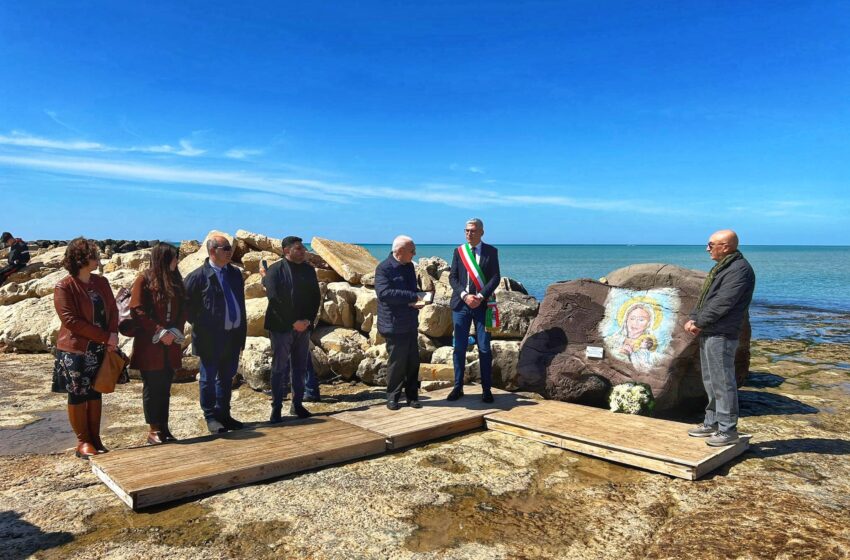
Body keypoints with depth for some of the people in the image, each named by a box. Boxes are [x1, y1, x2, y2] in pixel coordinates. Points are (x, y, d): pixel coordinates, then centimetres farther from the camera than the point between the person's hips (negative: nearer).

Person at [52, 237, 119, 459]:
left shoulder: (101, 282, 6)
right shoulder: (64, 288, -12)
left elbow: (113, 310, 6)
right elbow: (71, 320, -18)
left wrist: (113, 335, -13)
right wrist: (105, 337, -19)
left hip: (100, 349, 6)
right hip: (75, 351, -6)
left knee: (95, 393, 12)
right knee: (78, 396, 4)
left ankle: (95, 439, 21)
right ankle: (83, 442, 15)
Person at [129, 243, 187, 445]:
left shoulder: (175, 280, 11)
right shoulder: (144, 279, -6)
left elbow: (182, 310, 11)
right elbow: (137, 310, -12)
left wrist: (175, 332, -6)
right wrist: (160, 332, -16)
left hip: (170, 345, 5)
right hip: (149, 344, -5)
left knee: (165, 388, 10)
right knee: (152, 388, 2)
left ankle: (164, 428, 17)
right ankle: (153, 430, 12)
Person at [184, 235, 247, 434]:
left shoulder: (235, 273, 9)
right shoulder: (198, 276, -9)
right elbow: (186, 304, -7)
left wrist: (242, 330, 12)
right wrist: (200, 324, -6)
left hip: (234, 335, 6)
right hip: (211, 337, -6)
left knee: (227, 377, 15)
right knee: (209, 379, 6)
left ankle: (223, 414, 26)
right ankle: (211, 417, 17)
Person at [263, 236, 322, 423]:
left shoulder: (309, 269, 9)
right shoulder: (275, 270, -5)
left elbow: (316, 297, 9)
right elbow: (275, 299, -13)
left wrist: (308, 320, -5)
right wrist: (293, 322, -15)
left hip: (303, 326, 5)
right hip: (281, 327, -4)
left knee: (300, 367, 9)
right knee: (279, 368, 0)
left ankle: (297, 404, 18)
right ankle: (276, 408, 7)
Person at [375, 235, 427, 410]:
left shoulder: (409, 266, 10)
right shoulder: (384, 269, -13)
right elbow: (383, 293, -26)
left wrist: (416, 301, -6)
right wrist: (412, 297, -26)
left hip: (411, 323, 7)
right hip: (394, 325, -7)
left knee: (413, 361, 11)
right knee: (397, 362, 1)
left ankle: (412, 395, 22)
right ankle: (392, 397, 17)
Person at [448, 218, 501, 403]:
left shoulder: (491, 251, 3)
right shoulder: (458, 251, 8)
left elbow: (495, 277, -4)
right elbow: (453, 277, 3)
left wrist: (481, 297, -15)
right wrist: (465, 296, -12)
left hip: (483, 305, -2)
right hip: (460, 304, 2)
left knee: (484, 348, 2)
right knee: (459, 347, 5)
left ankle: (486, 389, 10)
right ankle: (458, 387, 14)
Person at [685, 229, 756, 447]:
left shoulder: (739, 270, -14)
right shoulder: (721, 267, 18)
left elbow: (722, 303, -20)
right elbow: (705, 297, 18)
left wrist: (698, 322, -12)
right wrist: (693, 319, 3)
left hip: (721, 335, -10)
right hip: (708, 333, 10)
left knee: (722, 382, -5)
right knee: (711, 381, 16)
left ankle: (728, 430, 3)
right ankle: (712, 423, 27)